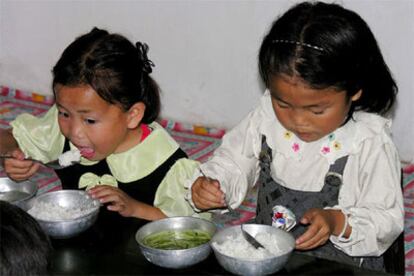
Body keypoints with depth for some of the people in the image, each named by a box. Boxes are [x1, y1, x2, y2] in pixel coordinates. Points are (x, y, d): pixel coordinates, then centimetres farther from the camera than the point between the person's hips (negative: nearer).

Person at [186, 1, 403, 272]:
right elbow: (233, 163, 11)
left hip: (341, 266, -3)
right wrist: (206, 185, -10)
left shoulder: (371, 143, -15)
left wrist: (338, 222, -26)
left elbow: (387, 219, -9)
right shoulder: (267, 116, -3)